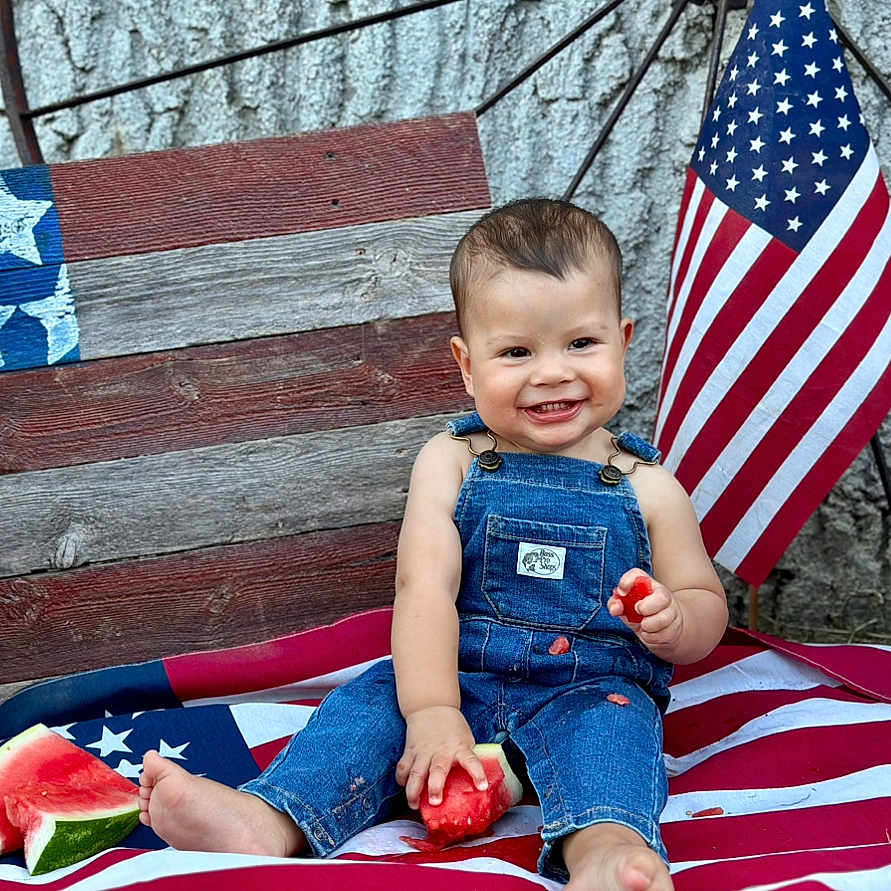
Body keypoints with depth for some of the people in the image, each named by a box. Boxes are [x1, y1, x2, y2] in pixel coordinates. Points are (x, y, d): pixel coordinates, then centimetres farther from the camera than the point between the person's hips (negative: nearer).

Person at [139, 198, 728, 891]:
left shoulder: (647, 489, 3)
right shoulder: (451, 464, 2)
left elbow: (708, 606, 10)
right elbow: (425, 588, -10)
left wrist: (675, 620, -17)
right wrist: (432, 711, -24)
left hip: (593, 689, -2)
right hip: (458, 679, 2)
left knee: (611, 720, -32)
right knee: (375, 698, -21)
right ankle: (268, 822, -39)